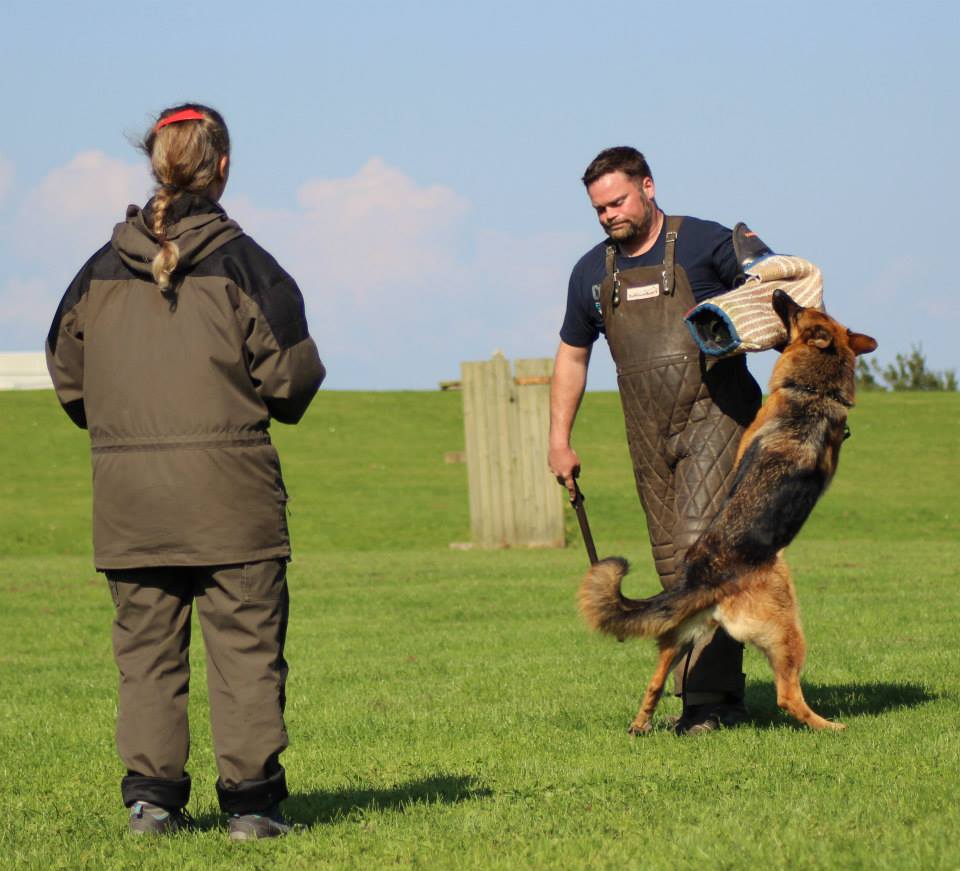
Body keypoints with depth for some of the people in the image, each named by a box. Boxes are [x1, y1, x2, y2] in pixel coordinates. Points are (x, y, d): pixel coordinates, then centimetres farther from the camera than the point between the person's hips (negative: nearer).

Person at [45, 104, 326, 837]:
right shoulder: (243, 264, -5)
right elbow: (287, 377, -6)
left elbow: (67, 374, 10)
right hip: (229, 485, -3)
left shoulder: (102, 271, 5)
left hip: (127, 493, 3)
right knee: (246, 641, 2)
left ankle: (152, 791, 6)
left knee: (146, 645, 10)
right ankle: (252, 795, -1)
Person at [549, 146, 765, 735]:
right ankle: (724, 695, 13)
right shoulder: (593, 272, 15)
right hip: (650, 434, 6)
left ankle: (709, 697, -22)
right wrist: (560, 441, 22)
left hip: (716, 415, -6)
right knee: (674, 566, 4)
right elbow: (572, 356, 26)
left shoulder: (706, 245, -1)